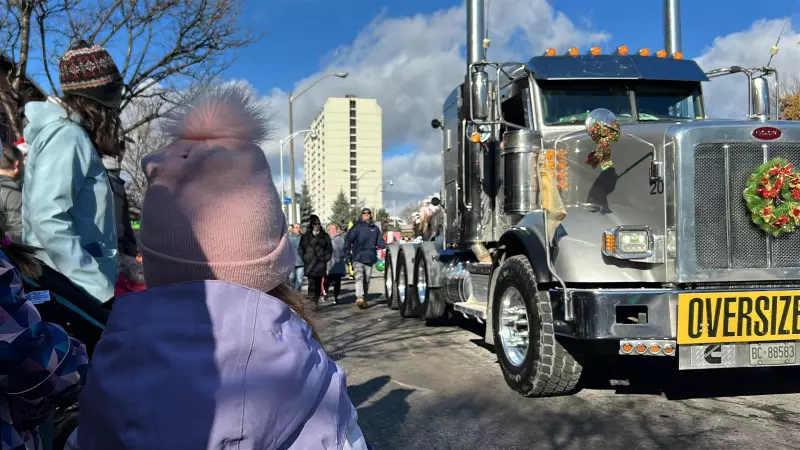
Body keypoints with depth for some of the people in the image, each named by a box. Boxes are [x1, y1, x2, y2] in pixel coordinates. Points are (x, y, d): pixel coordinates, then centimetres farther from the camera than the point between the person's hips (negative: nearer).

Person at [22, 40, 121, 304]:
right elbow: (47, 218, -25)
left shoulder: (73, 135, 13)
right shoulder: (67, 136, -15)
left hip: (72, 284, 9)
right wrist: (97, 285, -23)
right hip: (69, 287, -9)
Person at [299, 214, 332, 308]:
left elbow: (329, 249, 11)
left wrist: (325, 259, 1)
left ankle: (316, 300, 13)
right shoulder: (306, 236, 6)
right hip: (309, 264, -1)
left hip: (320, 264, 2)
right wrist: (304, 260, -1)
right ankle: (310, 299, -14)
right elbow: (301, 249, 8)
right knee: (311, 282, -12)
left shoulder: (325, 236, 9)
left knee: (318, 283, 3)